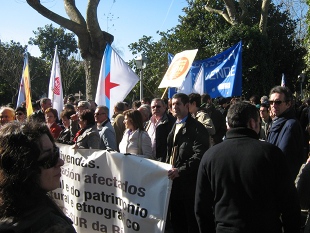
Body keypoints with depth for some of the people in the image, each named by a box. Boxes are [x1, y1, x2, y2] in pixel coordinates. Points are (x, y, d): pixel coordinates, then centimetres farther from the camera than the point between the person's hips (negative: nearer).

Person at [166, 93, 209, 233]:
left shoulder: (196, 128, -11)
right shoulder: (174, 127, 17)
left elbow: (200, 155, -20)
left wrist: (180, 170, -25)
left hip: (188, 182, -8)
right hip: (173, 180, 8)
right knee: (176, 221, 15)